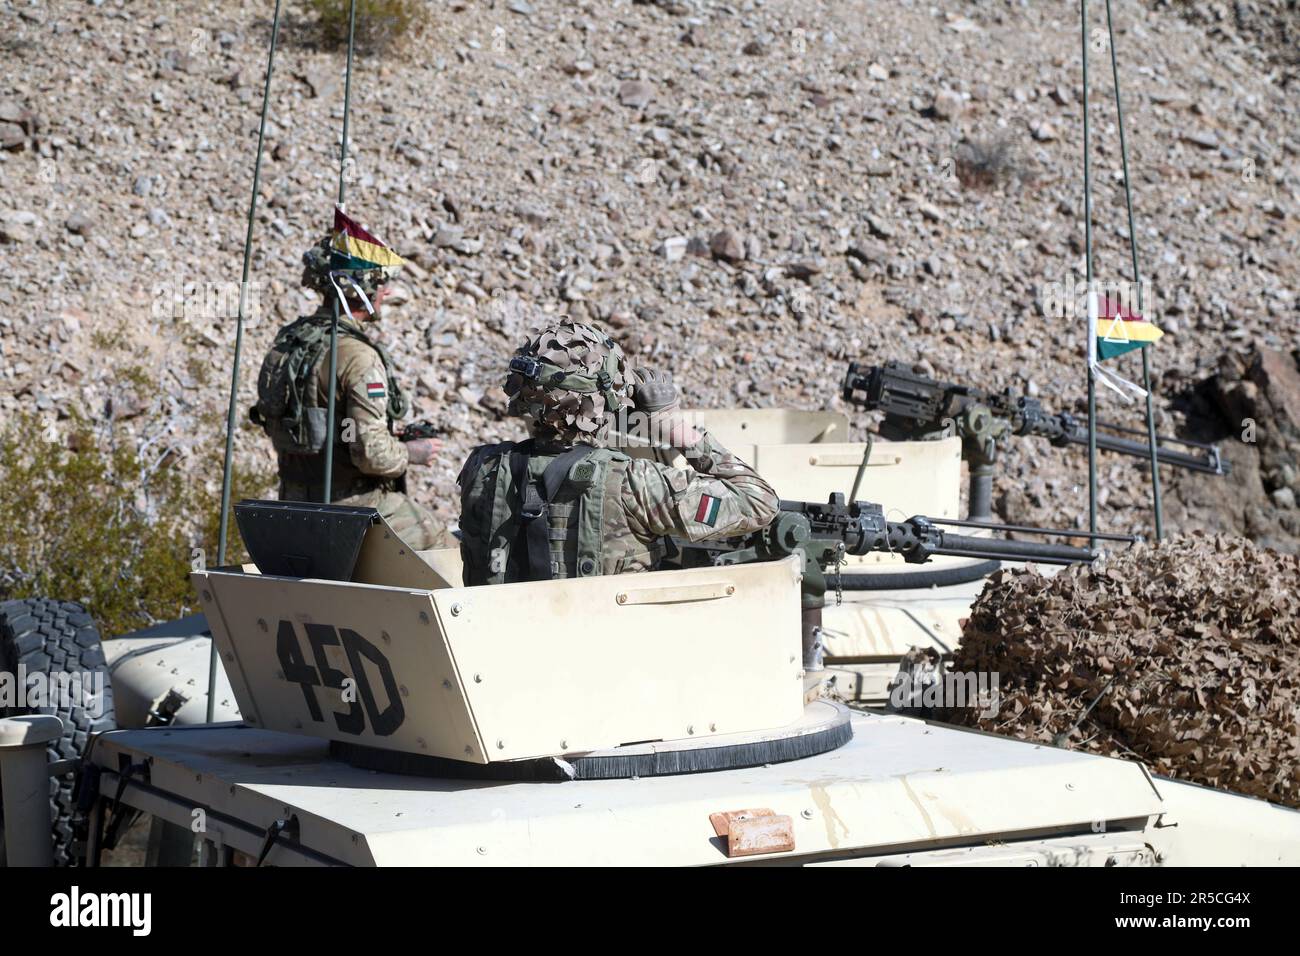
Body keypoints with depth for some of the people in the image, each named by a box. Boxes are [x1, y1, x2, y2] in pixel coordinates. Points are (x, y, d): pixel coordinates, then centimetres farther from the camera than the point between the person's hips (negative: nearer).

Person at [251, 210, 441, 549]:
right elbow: (373, 454, -26)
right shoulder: (358, 356, -22)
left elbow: (275, 425, 14)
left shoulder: (287, 340, 5)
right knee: (431, 533, 15)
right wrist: (411, 452, -5)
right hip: (352, 507, -8)